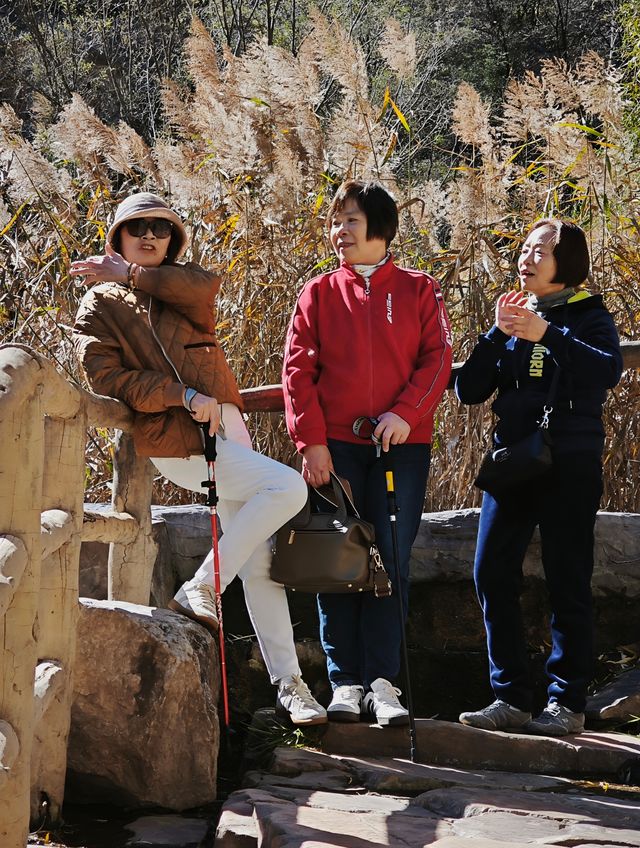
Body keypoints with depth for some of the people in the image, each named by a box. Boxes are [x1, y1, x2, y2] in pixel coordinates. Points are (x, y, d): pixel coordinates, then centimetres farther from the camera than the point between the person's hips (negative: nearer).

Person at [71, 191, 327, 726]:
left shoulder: (181, 293, 18)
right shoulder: (100, 307, 6)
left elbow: (205, 286, -8)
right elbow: (109, 380, -9)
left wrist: (132, 275, -5)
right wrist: (186, 396, -17)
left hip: (226, 424, 6)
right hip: (176, 440, -6)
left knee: (259, 563, 3)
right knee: (289, 488, -22)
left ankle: (289, 683, 8)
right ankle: (200, 592, -13)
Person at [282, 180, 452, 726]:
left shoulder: (418, 291, 8)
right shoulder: (320, 293, 10)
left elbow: (437, 359, 1)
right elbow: (298, 370, 3)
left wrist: (406, 413, -14)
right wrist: (311, 441, -6)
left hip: (402, 445, -1)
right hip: (335, 446, 1)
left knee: (391, 562, -2)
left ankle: (383, 680, 3)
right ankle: (345, 681, 5)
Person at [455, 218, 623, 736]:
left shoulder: (588, 317, 0)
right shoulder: (514, 316, 13)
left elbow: (608, 371, -21)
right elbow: (469, 390, 4)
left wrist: (546, 334, -28)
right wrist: (499, 334, -9)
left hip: (570, 466, -5)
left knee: (567, 582, -3)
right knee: (493, 576, 0)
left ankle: (567, 703, 3)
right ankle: (511, 698, 7)